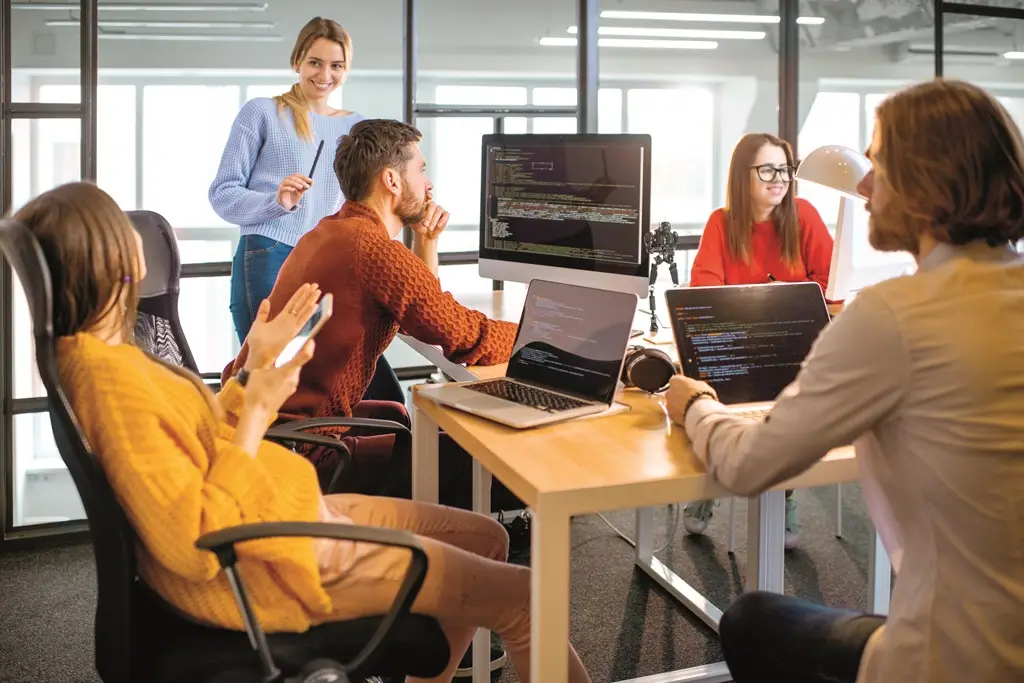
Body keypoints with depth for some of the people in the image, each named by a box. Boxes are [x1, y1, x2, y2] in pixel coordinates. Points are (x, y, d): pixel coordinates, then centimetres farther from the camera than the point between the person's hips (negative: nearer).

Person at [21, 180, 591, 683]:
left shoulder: (98, 352, 5)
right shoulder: (108, 380, -26)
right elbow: (195, 548, -27)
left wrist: (255, 368, 5)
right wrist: (257, 410, -22)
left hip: (287, 513, 10)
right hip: (263, 563, -10)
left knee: (485, 537, 18)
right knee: (523, 596, -5)